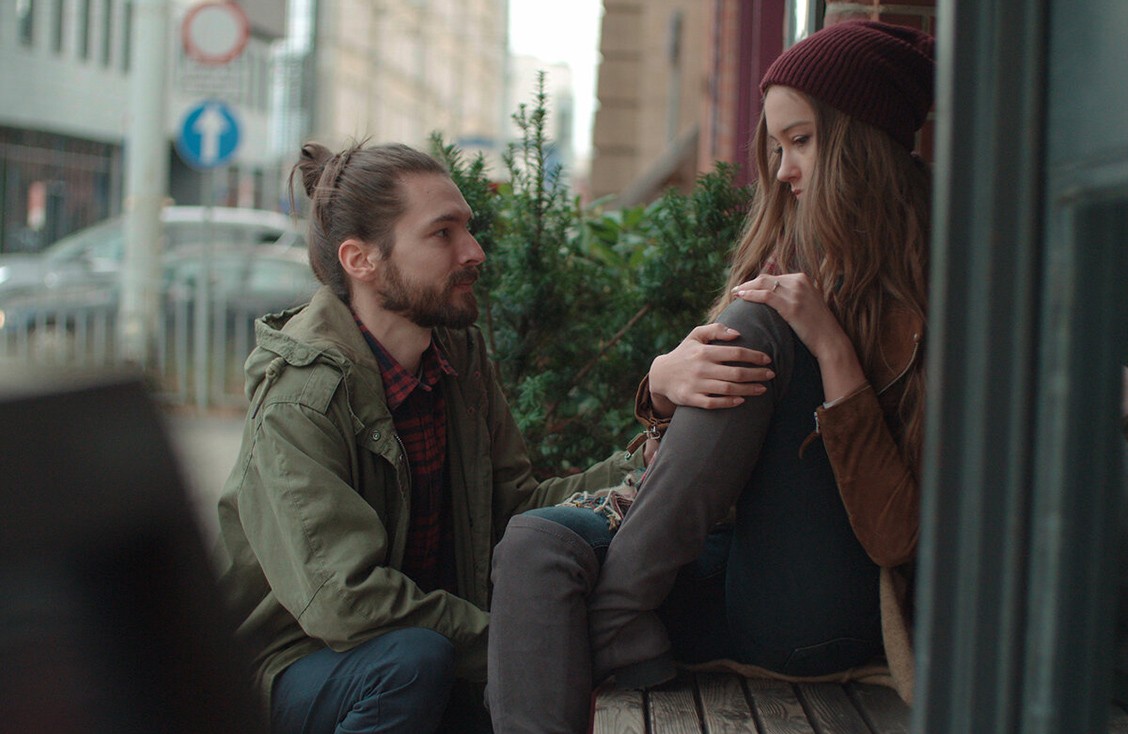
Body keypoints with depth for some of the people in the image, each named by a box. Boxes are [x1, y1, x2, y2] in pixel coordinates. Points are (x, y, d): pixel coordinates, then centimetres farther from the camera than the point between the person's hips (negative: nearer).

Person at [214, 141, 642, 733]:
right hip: (293, 665, -6)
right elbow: (341, 597, -30)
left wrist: (637, 469, -17)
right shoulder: (299, 400, -23)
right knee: (412, 659, -34)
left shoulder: (460, 355, 1)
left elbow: (512, 504, -2)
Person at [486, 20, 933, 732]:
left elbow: (894, 538, -17)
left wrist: (831, 348, -22)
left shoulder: (929, 298, -10)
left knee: (759, 326, -19)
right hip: (738, 574, 6)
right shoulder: (792, 262, 12)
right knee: (538, 542, -20)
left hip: (823, 620, -6)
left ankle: (620, 601, -14)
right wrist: (664, 382, -13)